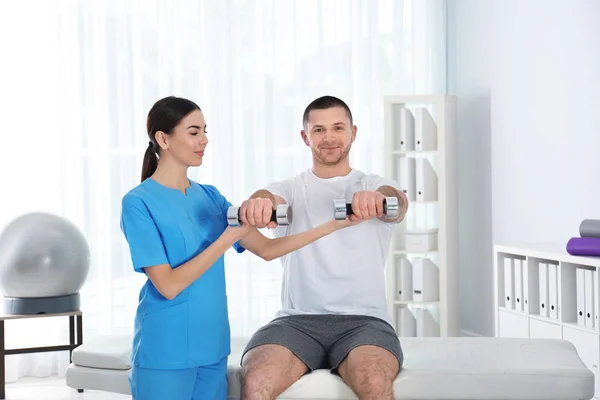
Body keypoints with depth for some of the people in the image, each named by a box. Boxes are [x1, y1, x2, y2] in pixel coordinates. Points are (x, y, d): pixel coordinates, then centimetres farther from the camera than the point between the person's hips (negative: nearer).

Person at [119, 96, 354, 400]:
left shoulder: (210, 196, 9)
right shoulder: (138, 203, -10)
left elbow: (266, 248, 7)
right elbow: (168, 285, -17)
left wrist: (332, 225, 0)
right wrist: (228, 237, -20)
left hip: (212, 347, 6)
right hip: (165, 353, -6)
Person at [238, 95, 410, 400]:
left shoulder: (373, 185, 12)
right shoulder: (290, 189, 15)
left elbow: (398, 203, -13)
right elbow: (269, 198, -11)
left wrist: (377, 199, -40)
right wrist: (258, 203, -38)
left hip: (363, 321, -1)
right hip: (298, 320, 1)